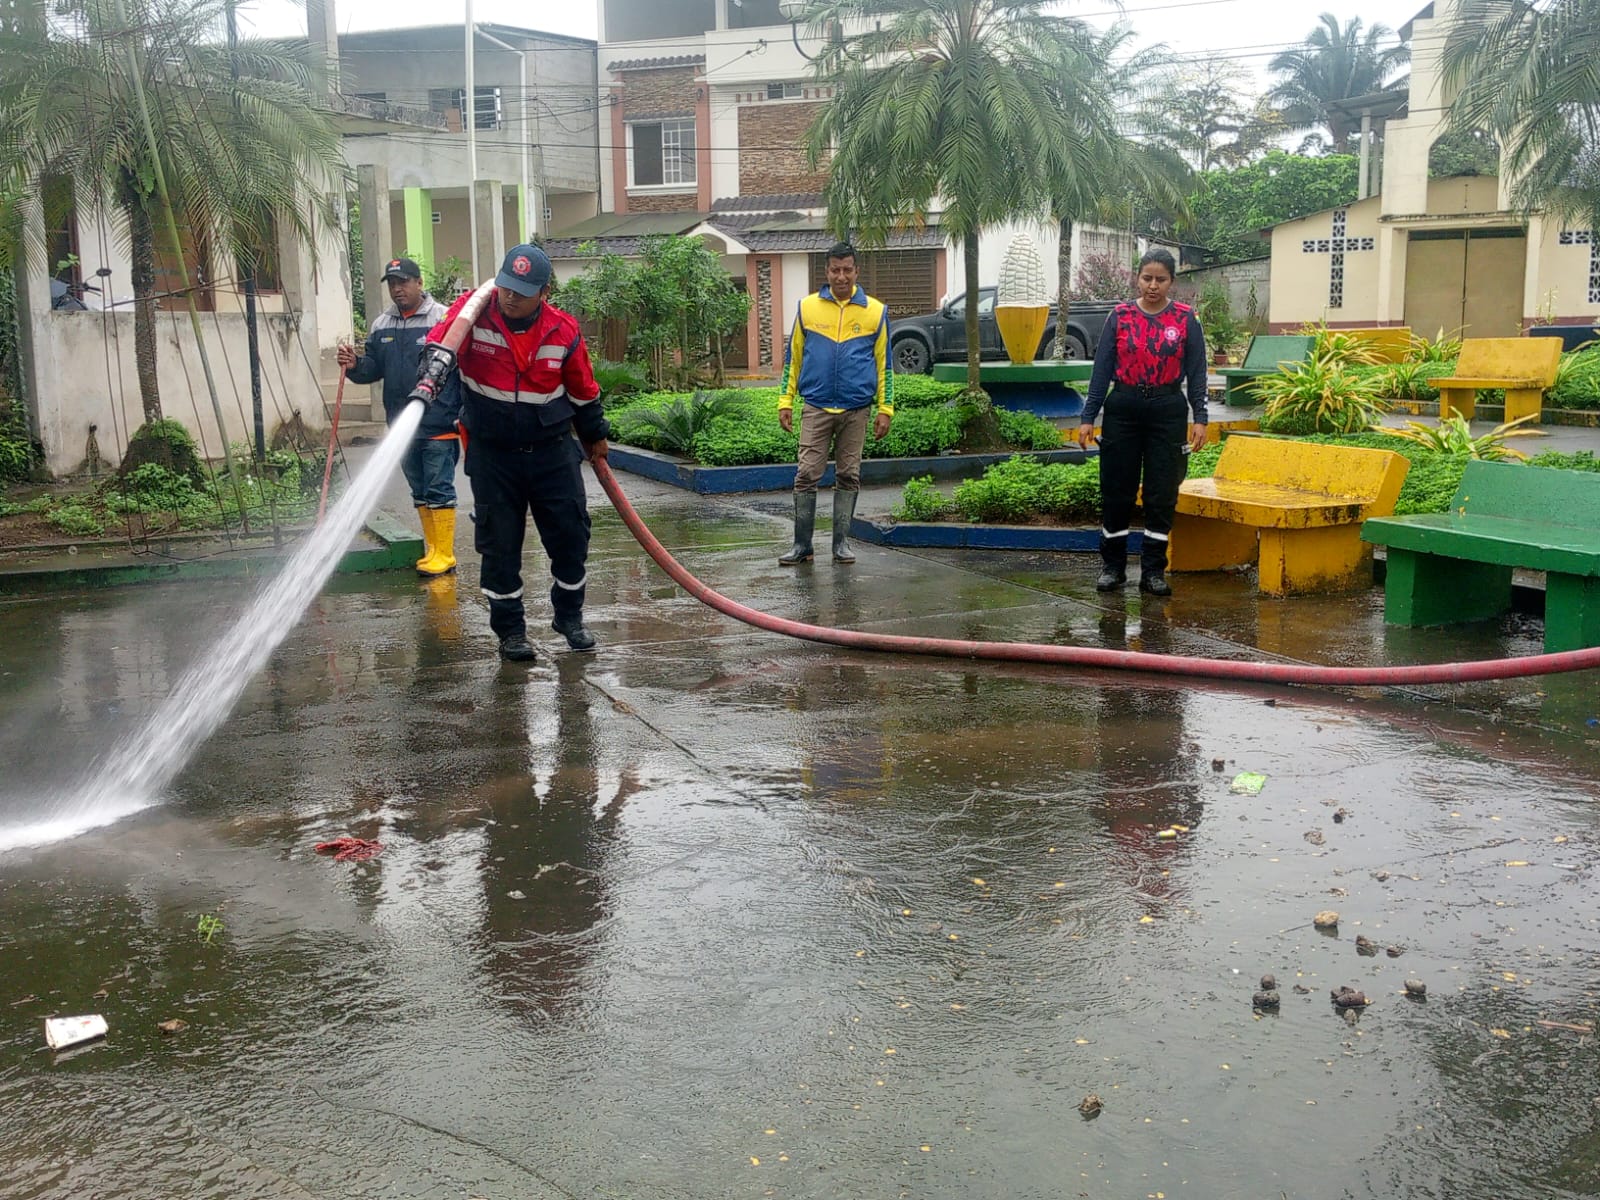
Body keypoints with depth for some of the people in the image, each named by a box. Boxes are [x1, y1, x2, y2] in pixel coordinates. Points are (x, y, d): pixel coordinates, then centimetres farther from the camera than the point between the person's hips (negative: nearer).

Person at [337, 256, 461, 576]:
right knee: (419, 491, 13)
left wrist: (464, 413, -13)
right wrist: (355, 366, -7)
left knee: (439, 489, -3)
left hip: (439, 426, -7)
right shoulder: (381, 325, 12)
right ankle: (432, 550, 23)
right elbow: (374, 367, 15)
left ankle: (445, 555, 3)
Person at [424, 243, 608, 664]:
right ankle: (510, 629, 16)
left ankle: (570, 616, 26)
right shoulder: (473, 314, -11)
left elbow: (583, 390, 9)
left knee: (570, 535, 6)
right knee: (499, 545, 3)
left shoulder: (563, 330, -5)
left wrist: (595, 436, 20)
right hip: (492, 455, -1)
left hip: (552, 451, 2)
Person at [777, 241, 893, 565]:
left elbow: (884, 363, 7)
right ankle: (802, 544, 3)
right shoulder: (807, 308, 4)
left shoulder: (875, 311, 4)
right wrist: (785, 401, 4)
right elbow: (793, 357, 9)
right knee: (807, 475, -4)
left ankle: (842, 542, 16)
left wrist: (885, 408, 3)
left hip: (856, 410, 0)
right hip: (816, 408, 0)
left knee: (848, 477, 7)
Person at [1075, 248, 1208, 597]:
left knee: (1162, 495, 2)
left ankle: (1153, 571, 11)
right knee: (1116, 490, 4)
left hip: (1168, 413, 0)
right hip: (1123, 409, 0)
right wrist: (1088, 417, -2)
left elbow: (1196, 372, 2)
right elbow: (1102, 368, 2)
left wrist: (1199, 419, -5)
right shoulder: (1120, 316, 2)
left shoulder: (1185, 318, 1)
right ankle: (1112, 567, 16)